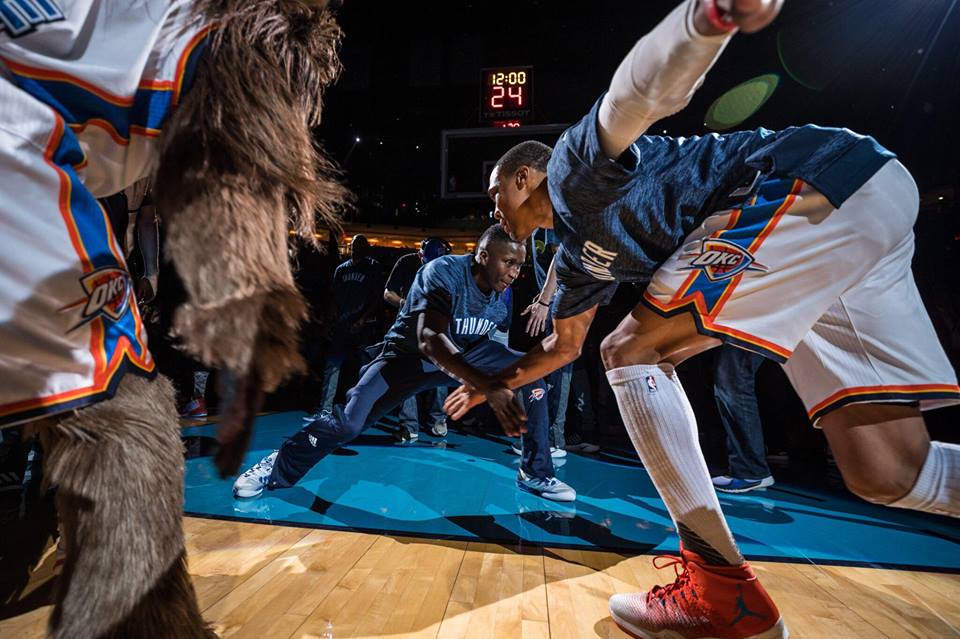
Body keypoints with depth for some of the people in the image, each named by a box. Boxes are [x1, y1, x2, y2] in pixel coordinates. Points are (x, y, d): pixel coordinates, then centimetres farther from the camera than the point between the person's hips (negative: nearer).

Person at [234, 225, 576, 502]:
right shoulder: (443, 272, -31)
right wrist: (487, 386, -59)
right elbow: (429, 339, -48)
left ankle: (535, 473, 5)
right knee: (350, 419, -21)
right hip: (409, 354, -5)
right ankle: (279, 468, 8)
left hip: (465, 354, 6)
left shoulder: (502, 293, -9)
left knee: (533, 374, -8)